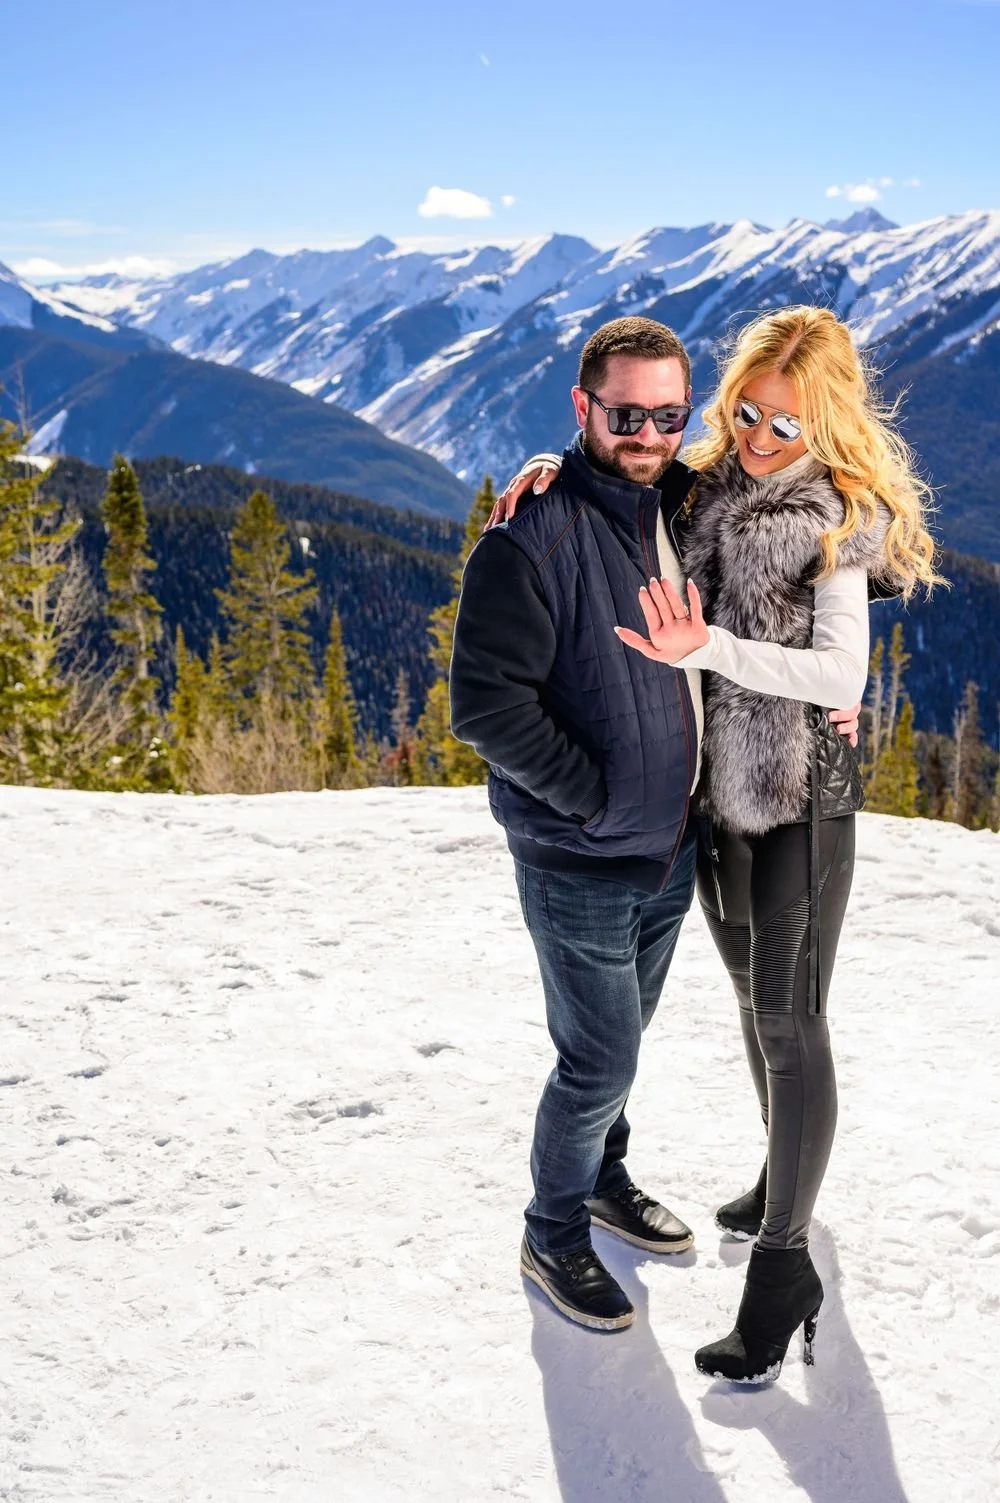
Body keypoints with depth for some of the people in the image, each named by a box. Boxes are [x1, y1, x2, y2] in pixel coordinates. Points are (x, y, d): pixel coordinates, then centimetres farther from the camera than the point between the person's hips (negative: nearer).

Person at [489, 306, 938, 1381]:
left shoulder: (834, 522, -13)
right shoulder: (702, 485, 3)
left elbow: (843, 675, -23)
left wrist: (707, 649, -37)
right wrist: (556, 470, -6)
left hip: (799, 798, -6)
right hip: (712, 784, 6)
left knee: (788, 1020, -4)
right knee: (755, 996, 20)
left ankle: (781, 1262, 7)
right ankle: (787, 1180, 41)